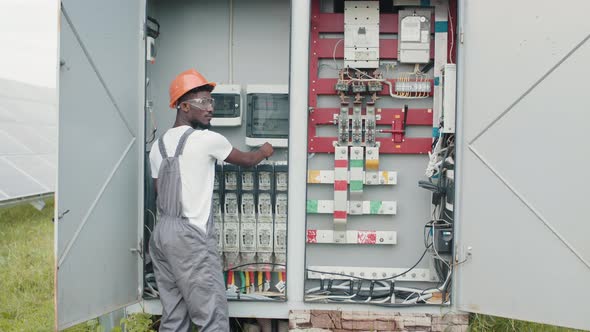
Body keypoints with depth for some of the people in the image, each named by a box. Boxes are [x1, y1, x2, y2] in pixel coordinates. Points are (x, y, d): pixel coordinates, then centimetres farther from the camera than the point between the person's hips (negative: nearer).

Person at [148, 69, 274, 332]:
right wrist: (264, 151, 28)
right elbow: (246, 160, 8)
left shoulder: (159, 145, 12)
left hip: (162, 232, 8)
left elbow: (160, 192, 14)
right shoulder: (207, 139, -8)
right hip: (190, 235, -8)